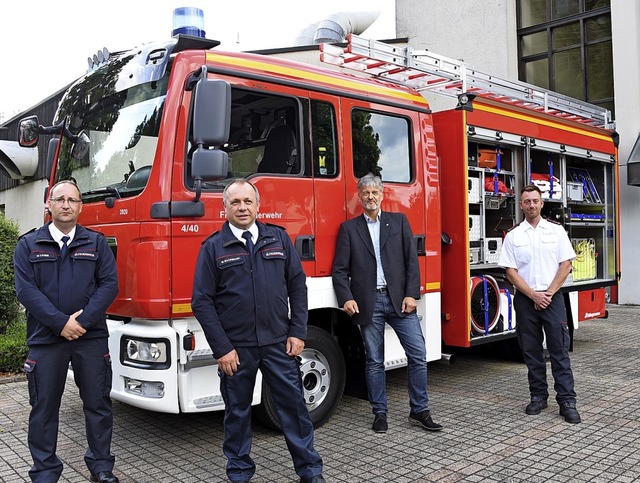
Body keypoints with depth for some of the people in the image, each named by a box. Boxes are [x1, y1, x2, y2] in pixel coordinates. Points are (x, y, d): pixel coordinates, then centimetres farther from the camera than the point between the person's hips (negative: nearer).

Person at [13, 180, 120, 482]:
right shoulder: (28, 245, 5)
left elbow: (109, 284, -2)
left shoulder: (96, 242, 6)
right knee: (44, 407, 8)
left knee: (98, 403, 7)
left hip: (91, 337, 1)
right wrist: (60, 323, -15)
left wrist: (83, 320, -14)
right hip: (45, 338, 0)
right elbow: (25, 289, -5)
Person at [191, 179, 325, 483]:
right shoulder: (213, 247, -1)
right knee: (237, 411, 12)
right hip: (236, 347, -1)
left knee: (293, 403, 6)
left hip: (278, 343, 1)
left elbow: (297, 285, 6)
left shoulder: (279, 239, 5)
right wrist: (221, 349, -8)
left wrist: (298, 332, 0)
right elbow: (202, 301, -4)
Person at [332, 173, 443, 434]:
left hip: (399, 300, 1)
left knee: (418, 355, -1)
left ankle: (419, 410, 13)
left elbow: (411, 260, 4)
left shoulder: (399, 221, 9)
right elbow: (340, 269, 3)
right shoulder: (349, 228, 7)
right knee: (374, 361, 7)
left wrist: (411, 294, -6)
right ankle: (380, 413, 19)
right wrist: (346, 298, -11)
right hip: (368, 303, -1)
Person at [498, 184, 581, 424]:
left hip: (552, 297, -1)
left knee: (559, 350, -1)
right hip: (525, 299, 1)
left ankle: (567, 401, 2)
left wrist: (549, 293, -9)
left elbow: (566, 264, 0)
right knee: (531, 350, 7)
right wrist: (534, 295, -9)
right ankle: (538, 396, 18)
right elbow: (510, 271, -1)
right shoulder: (513, 235, 3)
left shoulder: (556, 230, 4)